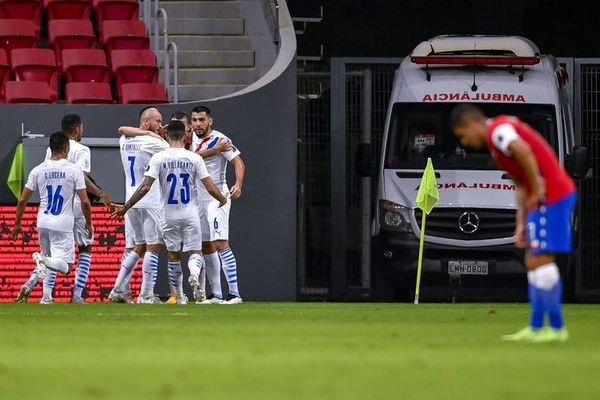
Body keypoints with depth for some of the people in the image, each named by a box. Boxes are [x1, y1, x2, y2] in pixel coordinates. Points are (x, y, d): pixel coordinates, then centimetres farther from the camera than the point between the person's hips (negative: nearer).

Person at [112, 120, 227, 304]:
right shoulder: (194, 158, -5)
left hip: (170, 214, 0)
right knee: (195, 252, 6)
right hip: (190, 213, 0)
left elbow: (145, 187, -12)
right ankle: (194, 275, -27)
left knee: (174, 256, 15)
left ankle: (180, 296, 18)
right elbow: (210, 187, -4)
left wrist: (126, 206, -4)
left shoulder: (159, 158, -7)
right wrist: (222, 199, 17)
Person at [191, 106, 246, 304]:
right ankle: (217, 295, 14)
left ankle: (234, 294, -22)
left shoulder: (219, 140, -11)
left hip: (217, 198, -8)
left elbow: (239, 163, -19)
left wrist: (238, 184, -35)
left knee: (220, 243, -18)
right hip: (199, 200, 8)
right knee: (206, 247, 9)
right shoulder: (194, 139, 11)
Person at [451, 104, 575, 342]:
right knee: (533, 262, 12)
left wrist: (537, 191, -21)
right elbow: (520, 185, 22)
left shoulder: (497, 130, -10)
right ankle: (535, 328, 14)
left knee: (540, 261, -9)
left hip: (551, 197, -10)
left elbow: (522, 151, -32)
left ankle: (557, 328, -6)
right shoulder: (500, 133, 22)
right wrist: (521, 224, 16)